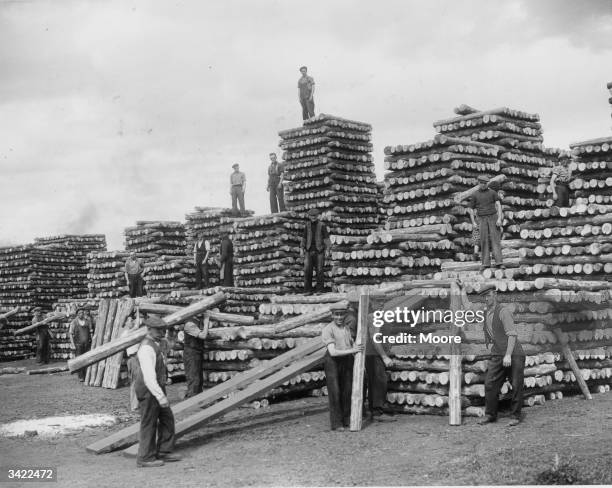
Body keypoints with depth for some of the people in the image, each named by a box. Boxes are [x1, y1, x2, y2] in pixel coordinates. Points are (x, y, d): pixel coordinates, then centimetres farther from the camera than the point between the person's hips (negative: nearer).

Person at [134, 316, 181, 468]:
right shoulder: (147, 348, -22)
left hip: (156, 389, 10)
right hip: (148, 391, -10)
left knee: (167, 419, 14)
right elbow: (149, 377, -27)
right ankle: (145, 458, 12)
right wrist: (161, 397, -28)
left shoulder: (155, 344, 11)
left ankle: (164, 452, 23)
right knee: (149, 424, 1)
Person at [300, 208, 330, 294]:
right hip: (309, 251, 3)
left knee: (319, 271, -2)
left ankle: (320, 290, 6)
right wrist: (301, 249, 5)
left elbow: (326, 238, -6)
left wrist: (327, 249, -17)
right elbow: (304, 238, 14)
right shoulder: (307, 226, 8)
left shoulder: (322, 226, -3)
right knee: (307, 270, -6)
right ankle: (308, 290, -1)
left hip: (319, 251, -2)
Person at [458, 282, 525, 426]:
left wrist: (508, 355, -22)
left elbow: (512, 334, -16)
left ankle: (516, 416, 9)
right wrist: (463, 290, 30)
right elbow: (468, 307, 28)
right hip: (497, 355, 7)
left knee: (516, 386, -1)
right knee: (490, 384, 1)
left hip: (513, 355, -7)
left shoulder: (503, 311, -10)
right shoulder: (486, 313, 14)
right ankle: (490, 415, 13)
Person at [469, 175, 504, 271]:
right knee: (484, 241, -4)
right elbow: (472, 209, 9)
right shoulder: (475, 195, 6)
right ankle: (486, 263, -1)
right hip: (482, 220, 1)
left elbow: (499, 205, -4)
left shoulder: (493, 192, 3)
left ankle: (499, 262, -10)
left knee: (495, 240, -7)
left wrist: (499, 218, -15)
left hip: (493, 218, -1)